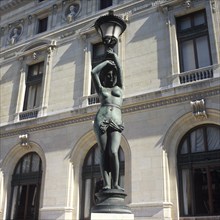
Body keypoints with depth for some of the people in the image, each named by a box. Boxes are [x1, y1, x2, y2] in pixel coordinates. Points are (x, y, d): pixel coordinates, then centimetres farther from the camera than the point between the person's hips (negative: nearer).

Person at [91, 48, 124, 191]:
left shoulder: (119, 88, 24)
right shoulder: (101, 89, 24)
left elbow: (119, 70, 18)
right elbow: (94, 72, 15)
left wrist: (114, 55, 30)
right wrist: (107, 61, 26)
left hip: (116, 121, 0)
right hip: (102, 119, 1)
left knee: (113, 152, -18)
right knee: (104, 153, -9)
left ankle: (115, 183, -14)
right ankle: (106, 184, -14)